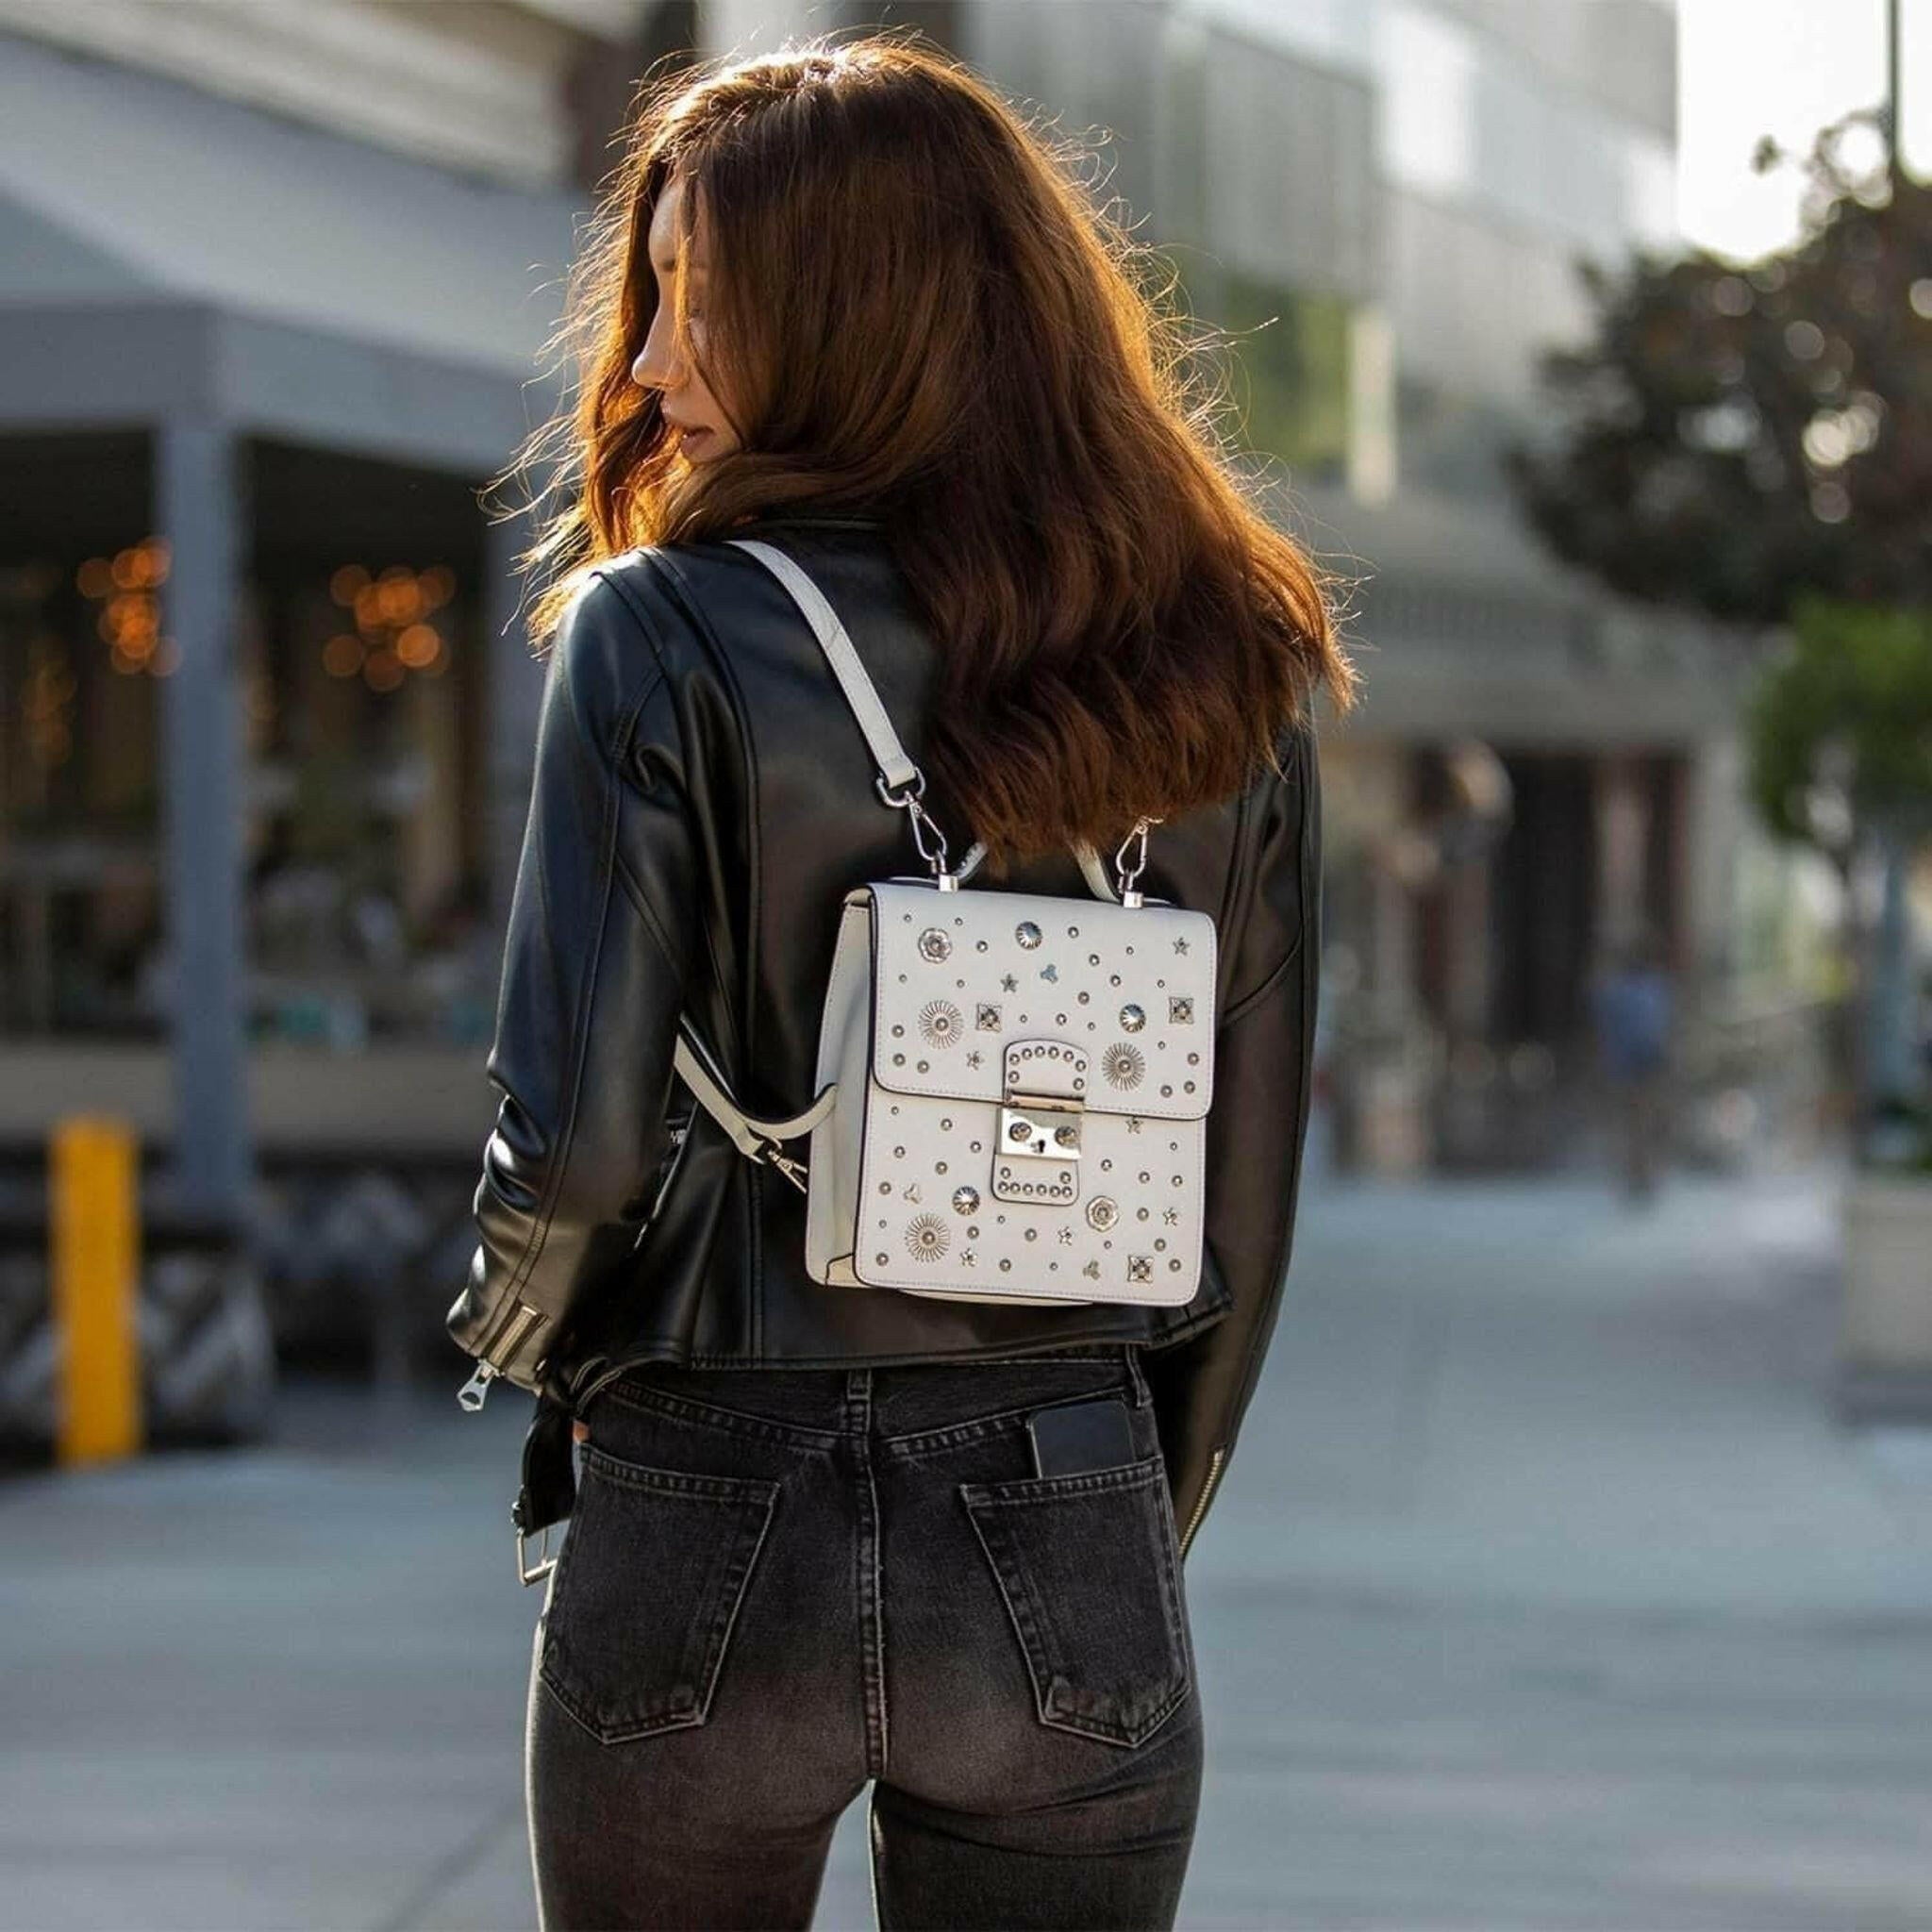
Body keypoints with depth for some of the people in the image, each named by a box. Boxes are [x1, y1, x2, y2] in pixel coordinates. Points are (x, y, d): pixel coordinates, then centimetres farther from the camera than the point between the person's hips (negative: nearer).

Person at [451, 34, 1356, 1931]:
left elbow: (576, 1134, -15)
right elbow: (1252, 1187, 6)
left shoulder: (663, 639, -9)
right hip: (1073, 1563, 3)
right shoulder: (1220, 670, 2)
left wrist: (519, 1310, 8)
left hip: (713, 1547, -3)